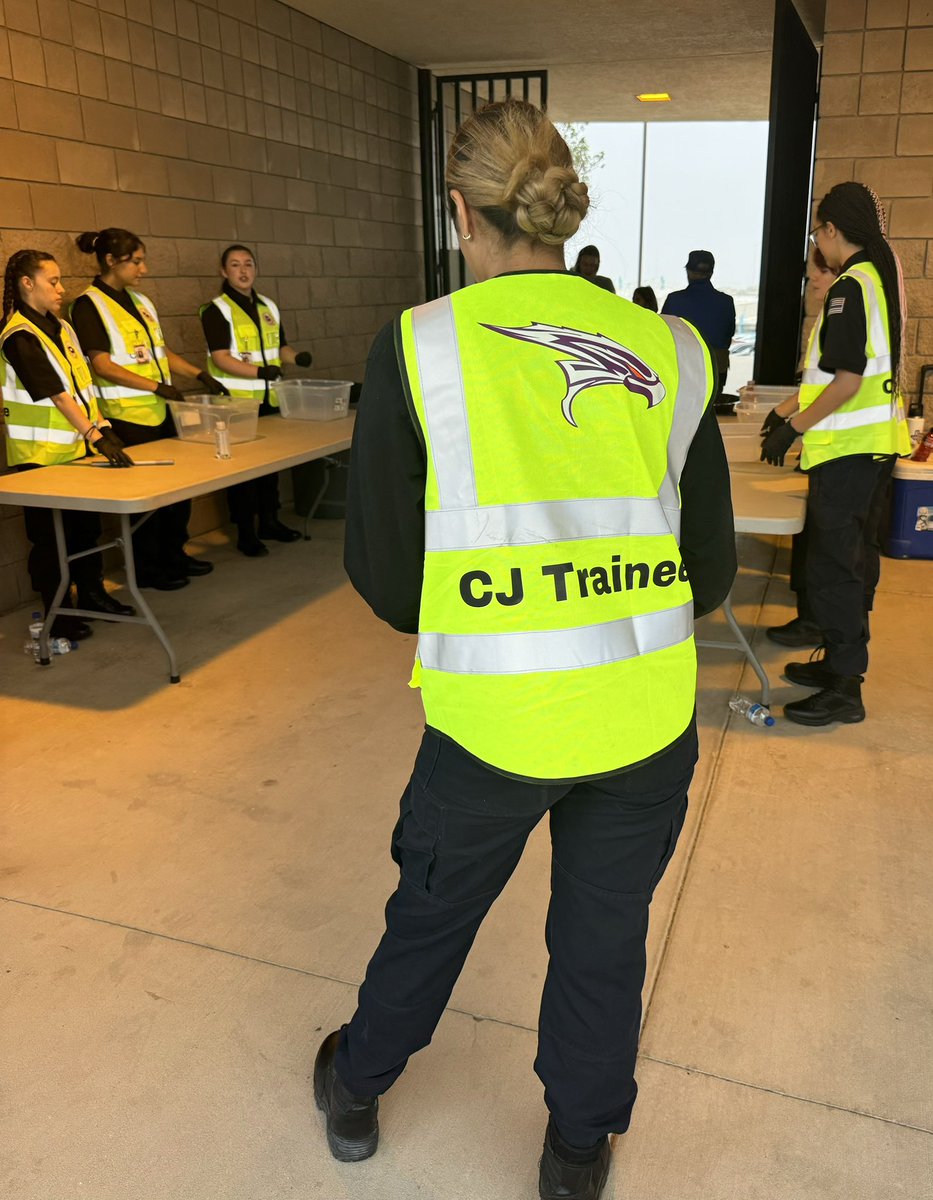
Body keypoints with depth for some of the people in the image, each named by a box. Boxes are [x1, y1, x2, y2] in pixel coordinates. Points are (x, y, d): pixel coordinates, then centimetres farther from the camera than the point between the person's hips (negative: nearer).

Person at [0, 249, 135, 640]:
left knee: (87, 527, 16)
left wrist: (103, 427, 4)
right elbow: (57, 396, -23)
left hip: (77, 449, 8)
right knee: (50, 537, 3)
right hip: (41, 456, -8)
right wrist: (96, 436, -27)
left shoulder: (61, 328, 9)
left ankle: (92, 595, 31)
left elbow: (82, 385, 12)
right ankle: (58, 616, 15)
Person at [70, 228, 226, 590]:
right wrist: (156, 386, -22)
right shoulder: (89, 305, -9)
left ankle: (173, 553, 28)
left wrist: (198, 374, 5)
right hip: (127, 418, -7)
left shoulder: (140, 301, 14)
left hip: (162, 412, 8)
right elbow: (102, 365, -16)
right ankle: (145, 567, 15)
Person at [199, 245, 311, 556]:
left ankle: (269, 521, 26)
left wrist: (296, 357, -3)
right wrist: (260, 372, -28)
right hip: (236, 402, -6)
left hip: (269, 400, 6)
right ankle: (245, 532, 7)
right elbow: (220, 358, -16)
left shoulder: (268, 306, 13)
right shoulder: (216, 309, -7)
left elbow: (280, 346, 20)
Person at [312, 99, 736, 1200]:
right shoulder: (668, 353, 0)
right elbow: (712, 570, 5)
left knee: (430, 916, 24)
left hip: (490, 721, -1)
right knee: (602, 945, 22)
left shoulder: (417, 347, -7)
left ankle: (355, 1091, 52)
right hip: (648, 719, 2)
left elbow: (380, 571, -4)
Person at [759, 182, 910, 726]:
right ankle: (844, 660, 30)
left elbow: (847, 380, -22)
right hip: (878, 443, 10)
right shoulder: (883, 276, 12)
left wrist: (793, 427, -14)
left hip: (847, 449, -10)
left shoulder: (849, 289, -17)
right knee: (857, 556, 17)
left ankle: (844, 688, 3)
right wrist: (794, 407, 20)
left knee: (833, 564, -4)